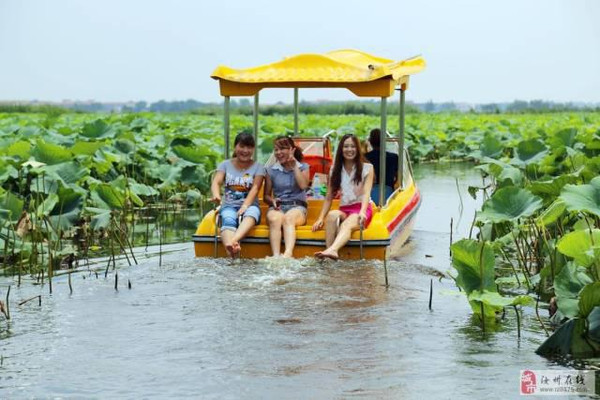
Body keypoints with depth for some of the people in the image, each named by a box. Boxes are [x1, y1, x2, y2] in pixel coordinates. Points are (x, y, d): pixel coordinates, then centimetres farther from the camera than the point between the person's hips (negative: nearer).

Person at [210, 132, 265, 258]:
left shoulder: (258, 167, 9)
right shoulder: (225, 165, 13)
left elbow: (255, 188, -5)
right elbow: (216, 182, -2)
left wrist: (245, 206, -24)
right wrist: (216, 196, -27)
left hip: (250, 205, 0)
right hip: (229, 206, 0)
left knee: (251, 212, -38)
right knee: (228, 220, -36)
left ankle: (233, 241, -65)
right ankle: (232, 254, -66)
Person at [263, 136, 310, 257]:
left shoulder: (303, 167, 15)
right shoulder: (271, 171, 17)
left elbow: (303, 185, -5)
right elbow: (266, 196, 18)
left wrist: (294, 166, 1)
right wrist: (272, 201, -6)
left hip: (297, 207, -1)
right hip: (277, 207, 1)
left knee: (288, 218, -39)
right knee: (275, 219, -38)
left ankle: (288, 253, -63)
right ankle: (276, 256, -56)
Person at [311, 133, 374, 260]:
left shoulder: (367, 168, 7)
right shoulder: (335, 171, 15)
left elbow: (366, 193, -7)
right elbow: (328, 198, 11)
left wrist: (362, 212, -25)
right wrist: (320, 218, -3)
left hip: (362, 209, -3)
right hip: (344, 210, 3)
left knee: (346, 224, -37)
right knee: (332, 214, -34)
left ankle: (331, 250, -67)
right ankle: (330, 253, -50)